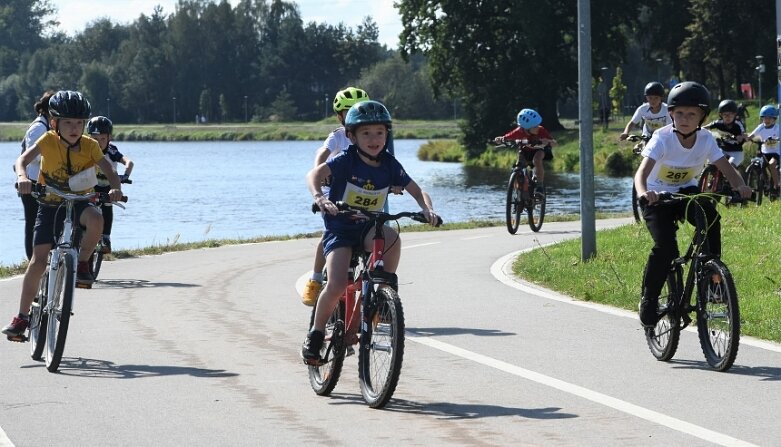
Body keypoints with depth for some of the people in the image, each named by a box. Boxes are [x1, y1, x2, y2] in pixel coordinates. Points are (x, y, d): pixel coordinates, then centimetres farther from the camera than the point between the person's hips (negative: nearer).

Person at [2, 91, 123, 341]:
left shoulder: (90, 146, -9)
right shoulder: (48, 141, -13)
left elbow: (110, 172, -14)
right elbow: (23, 159, -25)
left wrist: (115, 188, -36)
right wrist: (22, 177, -47)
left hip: (77, 202, 1)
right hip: (49, 204, -1)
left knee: (96, 219, -35)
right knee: (38, 259, -9)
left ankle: (82, 264, -11)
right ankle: (22, 317, -1)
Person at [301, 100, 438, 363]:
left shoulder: (389, 165, -2)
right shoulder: (346, 161, -14)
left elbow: (416, 190, -1)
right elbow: (314, 175, -28)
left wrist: (428, 209, -22)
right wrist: (319, 197, -48)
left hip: (369, 228, 3)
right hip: (340, 228, -3)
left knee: (391, 238, -33)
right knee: (337, 285, -24)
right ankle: (316, 334, 0)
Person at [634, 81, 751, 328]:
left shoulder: (705, 139, -12)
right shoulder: (662, 138, -23)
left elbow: (727, 168, -18)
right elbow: (642, 171, -36)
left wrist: (740, 186, -41)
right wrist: (643, 193, -58)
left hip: (685, 192, 3)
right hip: (657, 196, -3)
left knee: (710, 215, -29)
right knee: (665, 247, -23)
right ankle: (649, 300, -4)